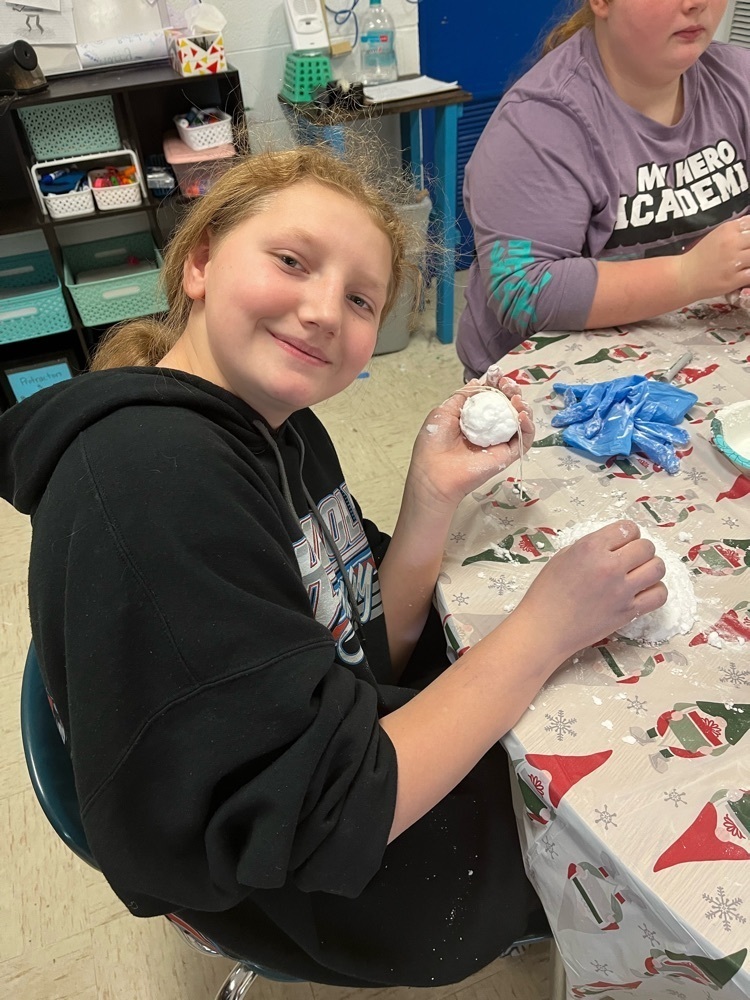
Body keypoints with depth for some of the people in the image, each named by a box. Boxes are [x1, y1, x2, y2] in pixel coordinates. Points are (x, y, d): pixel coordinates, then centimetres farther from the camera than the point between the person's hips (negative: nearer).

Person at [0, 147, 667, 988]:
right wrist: (545, 626, -25)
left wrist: (434, 492, -15)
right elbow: (322, 823, -30)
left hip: (390, 767, 7)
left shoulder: (278, 426, -4)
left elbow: (373, 657, -1)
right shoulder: (149, 481, -31)